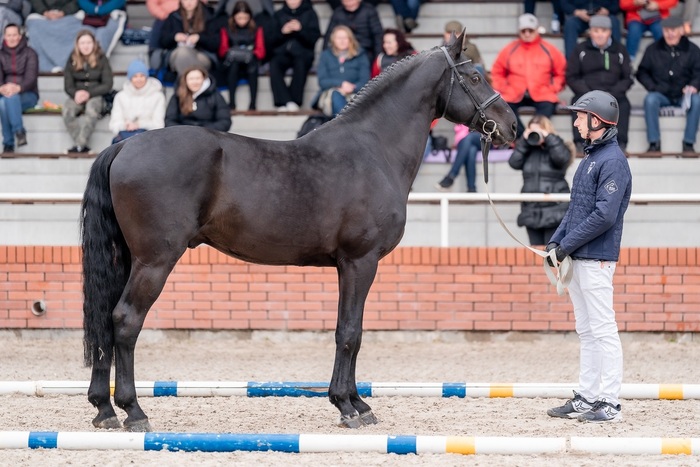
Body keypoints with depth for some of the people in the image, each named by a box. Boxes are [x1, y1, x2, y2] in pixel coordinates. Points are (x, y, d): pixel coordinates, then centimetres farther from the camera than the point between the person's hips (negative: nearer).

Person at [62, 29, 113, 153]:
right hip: (77, 95, 2)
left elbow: (107, 85, -1)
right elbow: (68, 85, 7)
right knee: (67, 111, -33)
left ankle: (80, 145, -42)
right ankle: (82, 145, -34)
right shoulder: (72, 61, 9)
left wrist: (89, 93, -14)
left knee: (91, 110, -38)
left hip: (95, 95, -2)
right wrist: (76, 94, -17)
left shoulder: (102, 60, 3)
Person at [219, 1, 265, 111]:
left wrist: (251, 54, -21)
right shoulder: (226, 29, 9)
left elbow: (261, 51, 2)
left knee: (252, 64, -37)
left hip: (250, 62, 0)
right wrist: (229, 53, -22)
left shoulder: (256, 29, 10)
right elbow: (222, 50, 2)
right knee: (233, 63, -37)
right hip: (231, 65, 0)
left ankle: (253, 103, -42)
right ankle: (231, 102, -40)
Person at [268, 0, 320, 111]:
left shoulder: (310, 14, 12)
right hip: (282, 53, 2)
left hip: (302, 53, -2)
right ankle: (283, 102, -37)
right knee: (274, 66, -32)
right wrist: (282, 32, -12)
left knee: (301, 64, -37)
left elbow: (314, 37, 0)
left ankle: (294, 101, -34)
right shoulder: (279, 15, 16)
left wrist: (301, 29, -17)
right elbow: (272, 40, 8)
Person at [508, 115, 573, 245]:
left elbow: (561, 158, -19)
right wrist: (524, 141, -3)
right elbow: (514, 162, -1)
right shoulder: (527, 150, 14)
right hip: (531, 213, 5)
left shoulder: (556, 147, 3)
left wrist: (548, 137, -12)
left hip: (554, 211, -5)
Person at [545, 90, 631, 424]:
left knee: (603, 330, -8)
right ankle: (587, 397, 18)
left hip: (596, 258, -10)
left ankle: (609, 403, -7)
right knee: (586, 331, 13)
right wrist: (555, 241, 10)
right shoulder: (591, 157, 17)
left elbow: (604, 215, -21)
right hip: (577, 258, 10)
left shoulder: (613, 161, -14)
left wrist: (567, 244, -16)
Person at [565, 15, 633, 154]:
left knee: (623, 104, -30)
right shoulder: (581, 49, 10)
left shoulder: (619, 50, 12)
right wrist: (587, 93, -11)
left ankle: (620, 143, -35)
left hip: (613, 94, 0)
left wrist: (613, 93, -10)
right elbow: (571, 77, 6)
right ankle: (580, 142, -36)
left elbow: (628, 78, 9)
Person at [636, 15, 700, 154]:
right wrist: (652, 87, -8)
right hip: (661, 95, 0)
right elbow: (642, 72, 10)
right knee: (650, 99, -33)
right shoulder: (653, 50, 8)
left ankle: (688, 143, -25)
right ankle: (654, 143, -29)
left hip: (683, 95, 0)